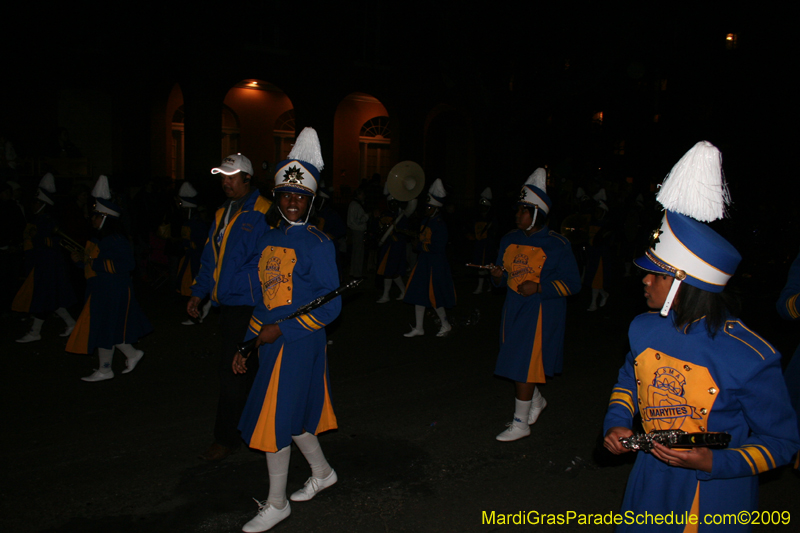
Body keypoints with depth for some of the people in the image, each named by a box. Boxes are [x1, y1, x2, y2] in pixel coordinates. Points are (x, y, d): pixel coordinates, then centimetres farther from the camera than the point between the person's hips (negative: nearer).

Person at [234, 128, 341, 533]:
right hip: (272, 342, 7)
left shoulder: (317, 244, -13)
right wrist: (247, 345, 12)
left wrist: (281, 330, -18)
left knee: (275, 417, 0)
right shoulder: (270, 240, 10)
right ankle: (322, 472, 42)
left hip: (299, 343, -7)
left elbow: (330, 306, -15)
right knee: (293, 414, 18)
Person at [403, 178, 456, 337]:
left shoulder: (439, 225, -18)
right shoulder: (425, 221, 7)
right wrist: (421, 246, 3)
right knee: (418, 294, 9)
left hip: (435, 265, -8)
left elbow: (437, 247, -22)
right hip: (424, 262, 9)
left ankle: (446, 325, 19)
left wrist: (422, 246, -10)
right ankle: (418, 328, 19)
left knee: (433, 296, -1)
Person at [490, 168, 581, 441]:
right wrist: (497, 276, -7)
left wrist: (538, 287, -23)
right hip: (514, 309, 6)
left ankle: (520, 423, 9)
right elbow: (504, 274, 18)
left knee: (524, 366, -5)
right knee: (517, 361, 14)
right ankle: (537, 401, 42)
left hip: (541, 314, -6)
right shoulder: (510, 240, 8)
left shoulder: (557, 245, -10)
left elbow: (572, 283, -10)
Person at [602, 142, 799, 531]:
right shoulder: (644, 329, -8)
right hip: (651, 480, 5)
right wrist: (616, 423, -4)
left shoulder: (749, 358, -23)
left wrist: (713, 462, -27)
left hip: (715, 497, -5)